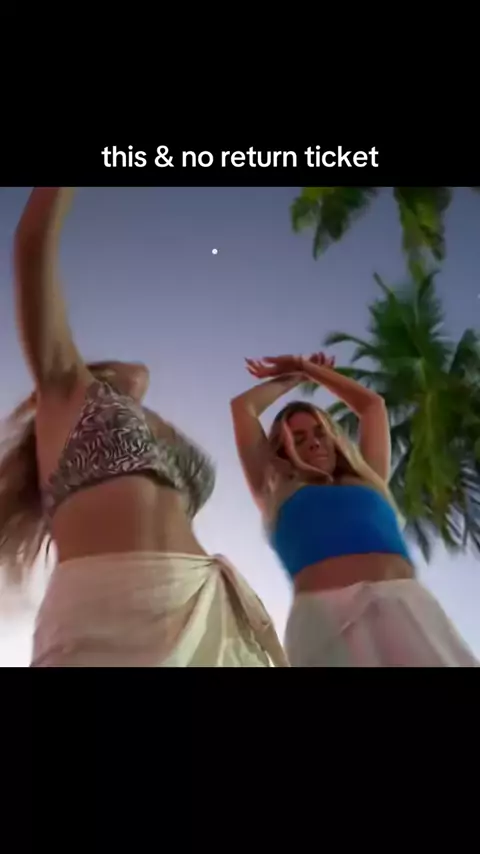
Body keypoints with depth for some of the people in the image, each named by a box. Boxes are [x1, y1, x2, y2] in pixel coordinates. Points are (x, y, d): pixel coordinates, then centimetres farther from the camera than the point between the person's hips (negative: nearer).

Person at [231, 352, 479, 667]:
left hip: (408, 606, 3)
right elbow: (243, 406, 27)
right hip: (326, 613, -3)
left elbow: (372, 403, 41)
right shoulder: (278, 494, 22)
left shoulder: (368, 480, 29)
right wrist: (292, 377, 44)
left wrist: (307, 368, 50)